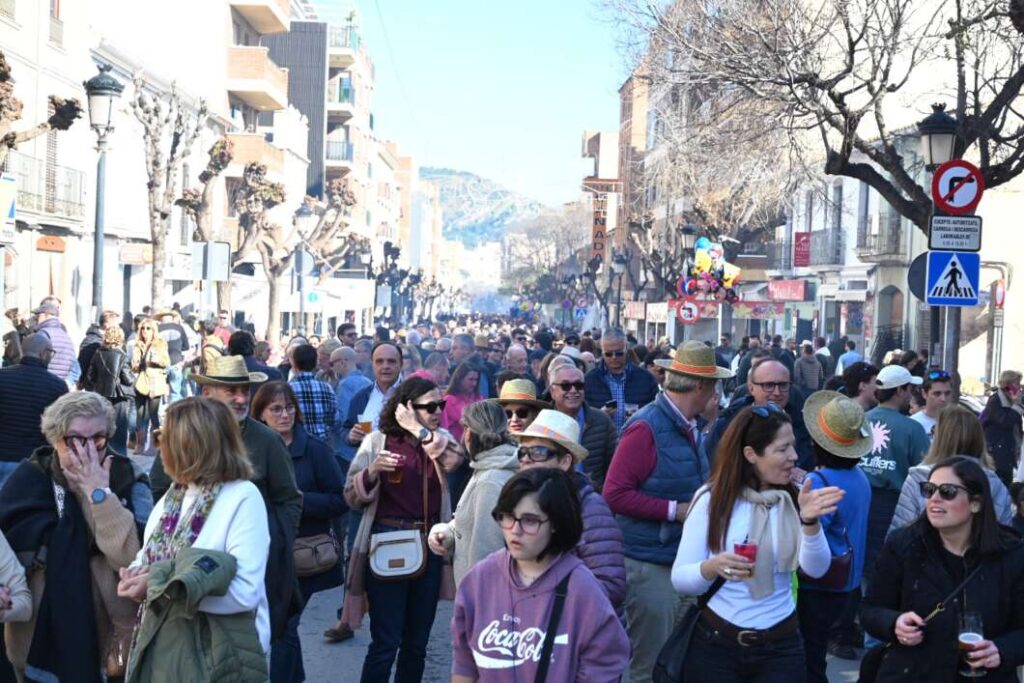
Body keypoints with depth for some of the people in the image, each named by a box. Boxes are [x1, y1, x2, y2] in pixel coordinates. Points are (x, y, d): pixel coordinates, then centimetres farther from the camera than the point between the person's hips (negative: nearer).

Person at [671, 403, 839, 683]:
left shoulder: (795, 498, 0)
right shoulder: (712, 499, -8)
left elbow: (815, 569, -13)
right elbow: (680, 579, -9)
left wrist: (810, 522, -30)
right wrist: (712, 567, -28)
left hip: (781, 648, 2)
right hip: (715, 645, -2)